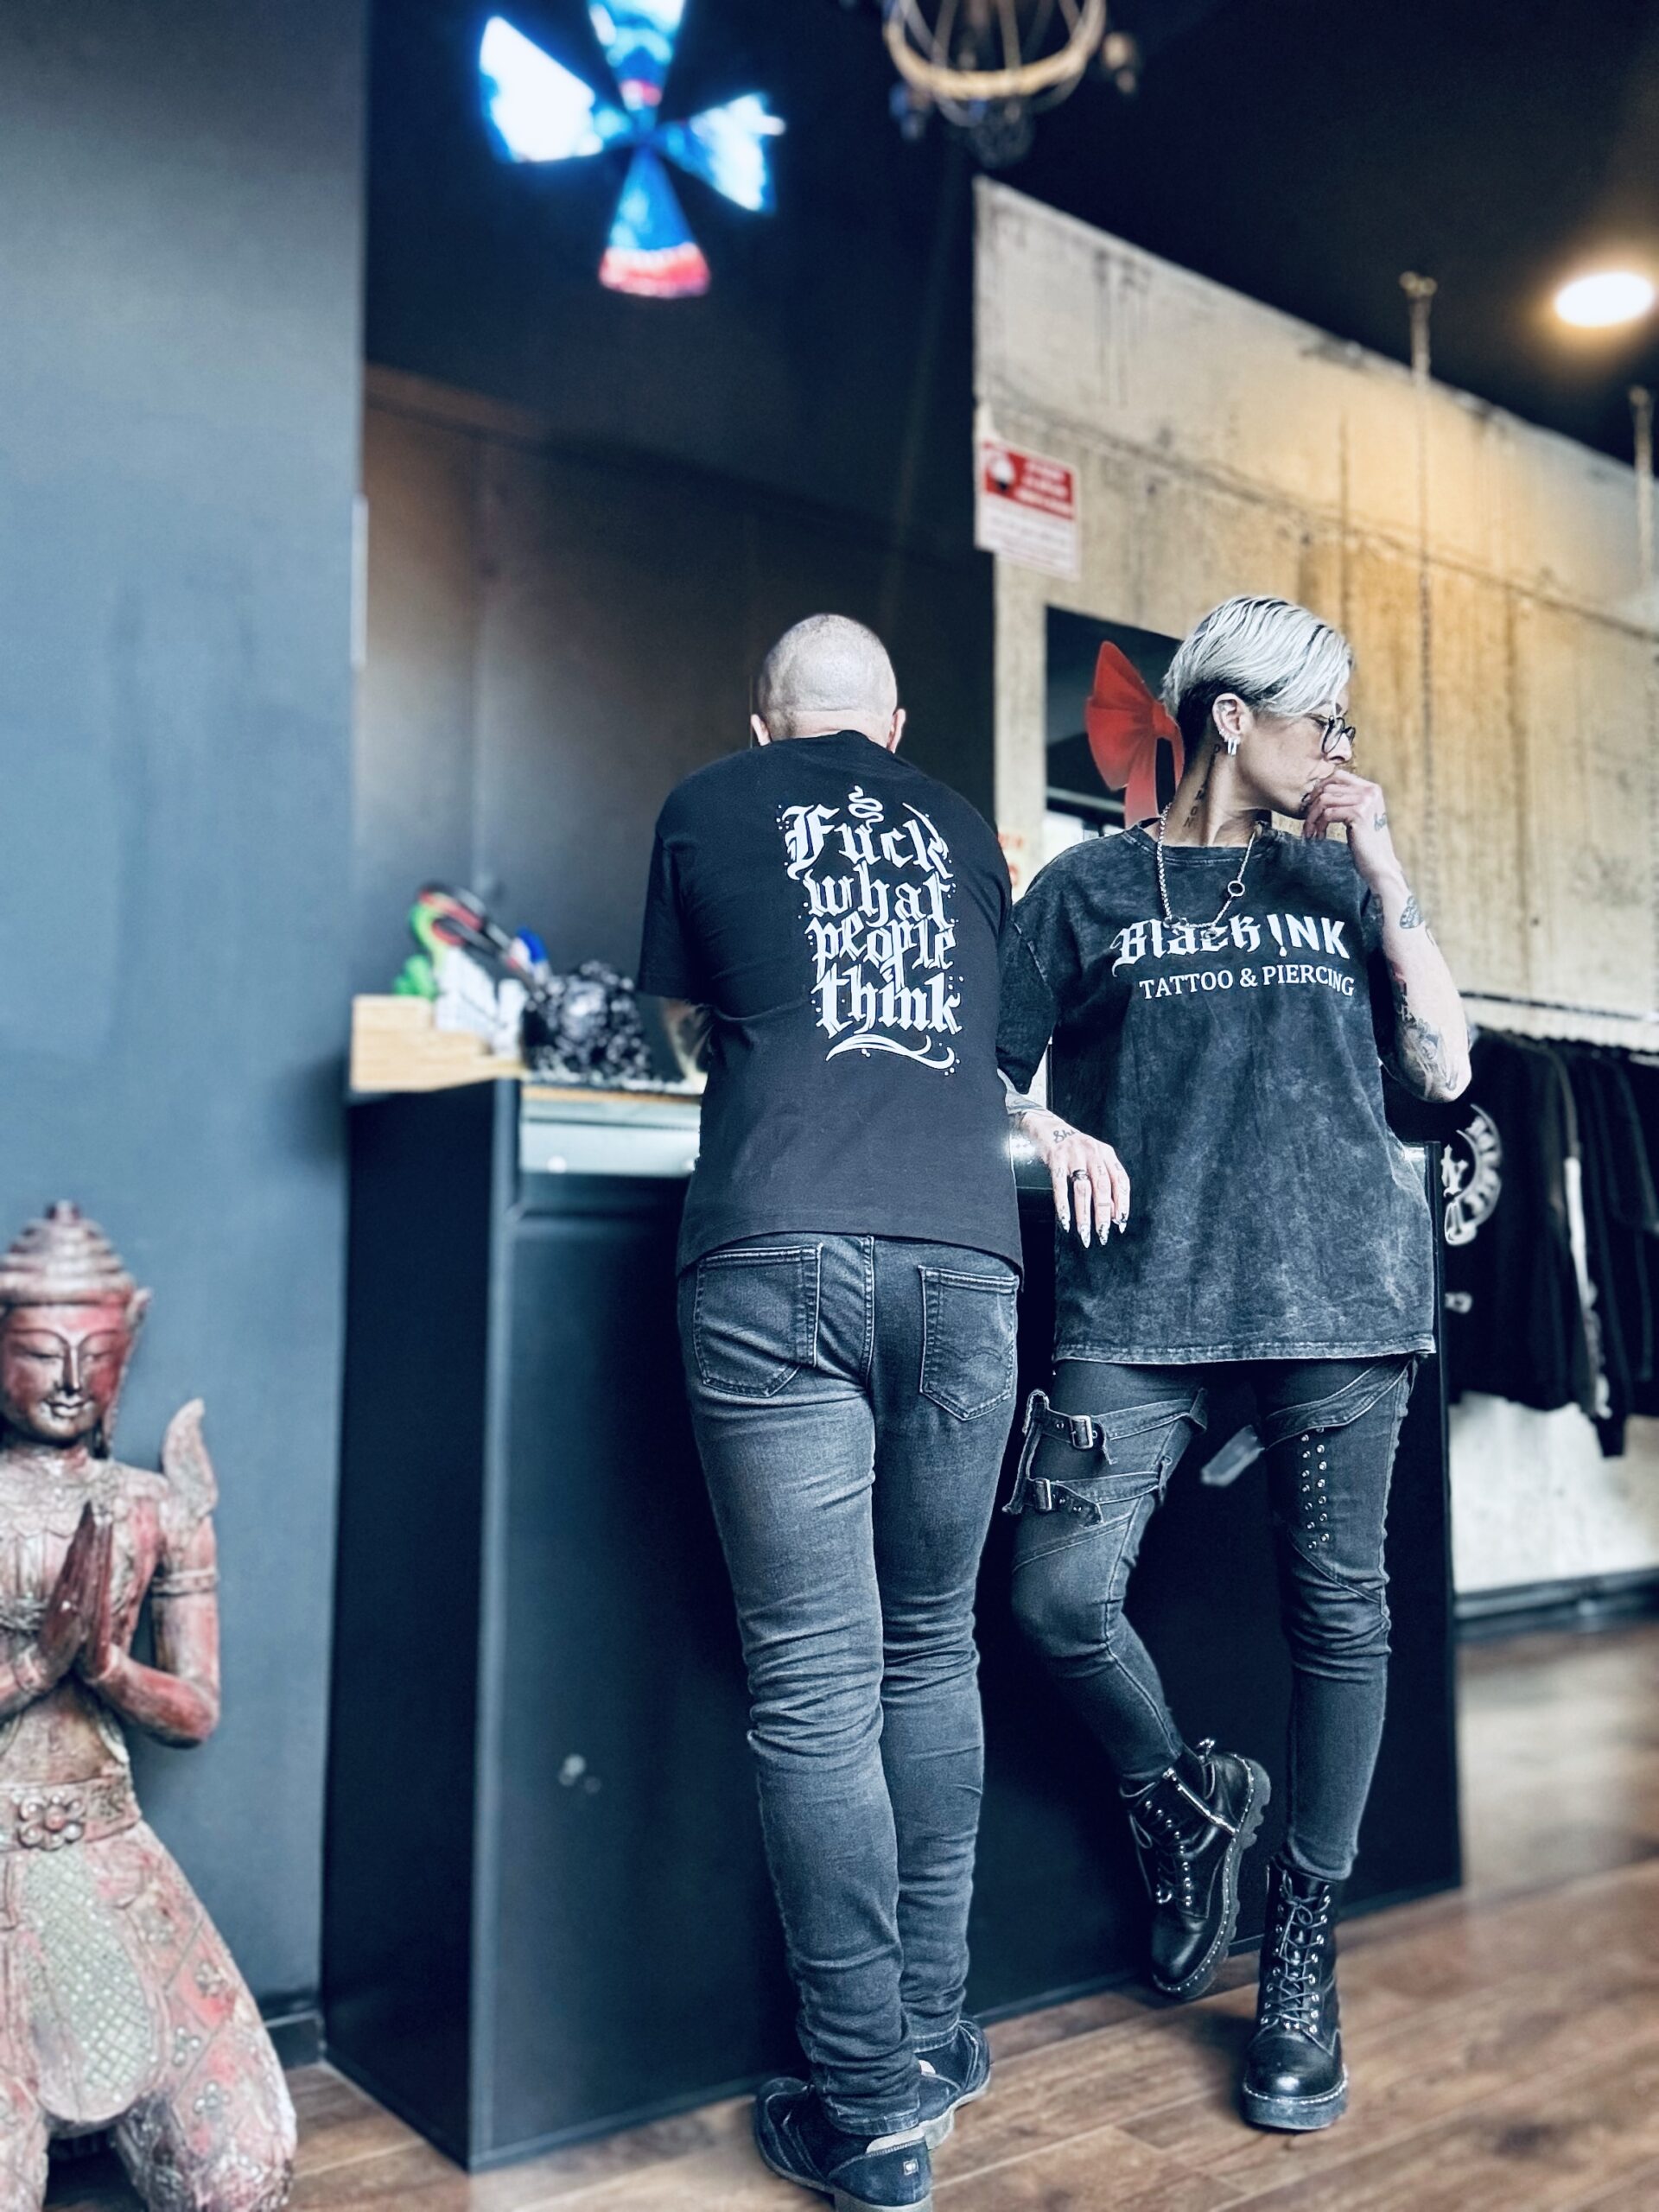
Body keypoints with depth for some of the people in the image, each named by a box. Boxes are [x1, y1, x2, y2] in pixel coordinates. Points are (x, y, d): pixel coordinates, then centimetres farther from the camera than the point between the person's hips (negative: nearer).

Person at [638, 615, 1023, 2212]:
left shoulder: (706, 807, 15)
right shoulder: (961, 828, 22)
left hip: (777, 1261, -3)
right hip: (962, 1256, 3)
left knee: (814, 1683, 1)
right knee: (931, 1655, 15)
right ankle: (932, 2041, 25)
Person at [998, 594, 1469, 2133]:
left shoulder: (1335, 883, 18)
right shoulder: (1090, 886, 11)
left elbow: (1443, 1068, 10)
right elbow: (988, 1067, 9)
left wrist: (1385, 872, 5)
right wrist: (1053, 1132, -12)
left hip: (1343, 1285, 2)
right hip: (1144, 1294, -2)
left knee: (1338, 1610, 5)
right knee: (1060, 1596, -11)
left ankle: (1301, 1956, 23)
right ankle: (1185, 1802, 21)